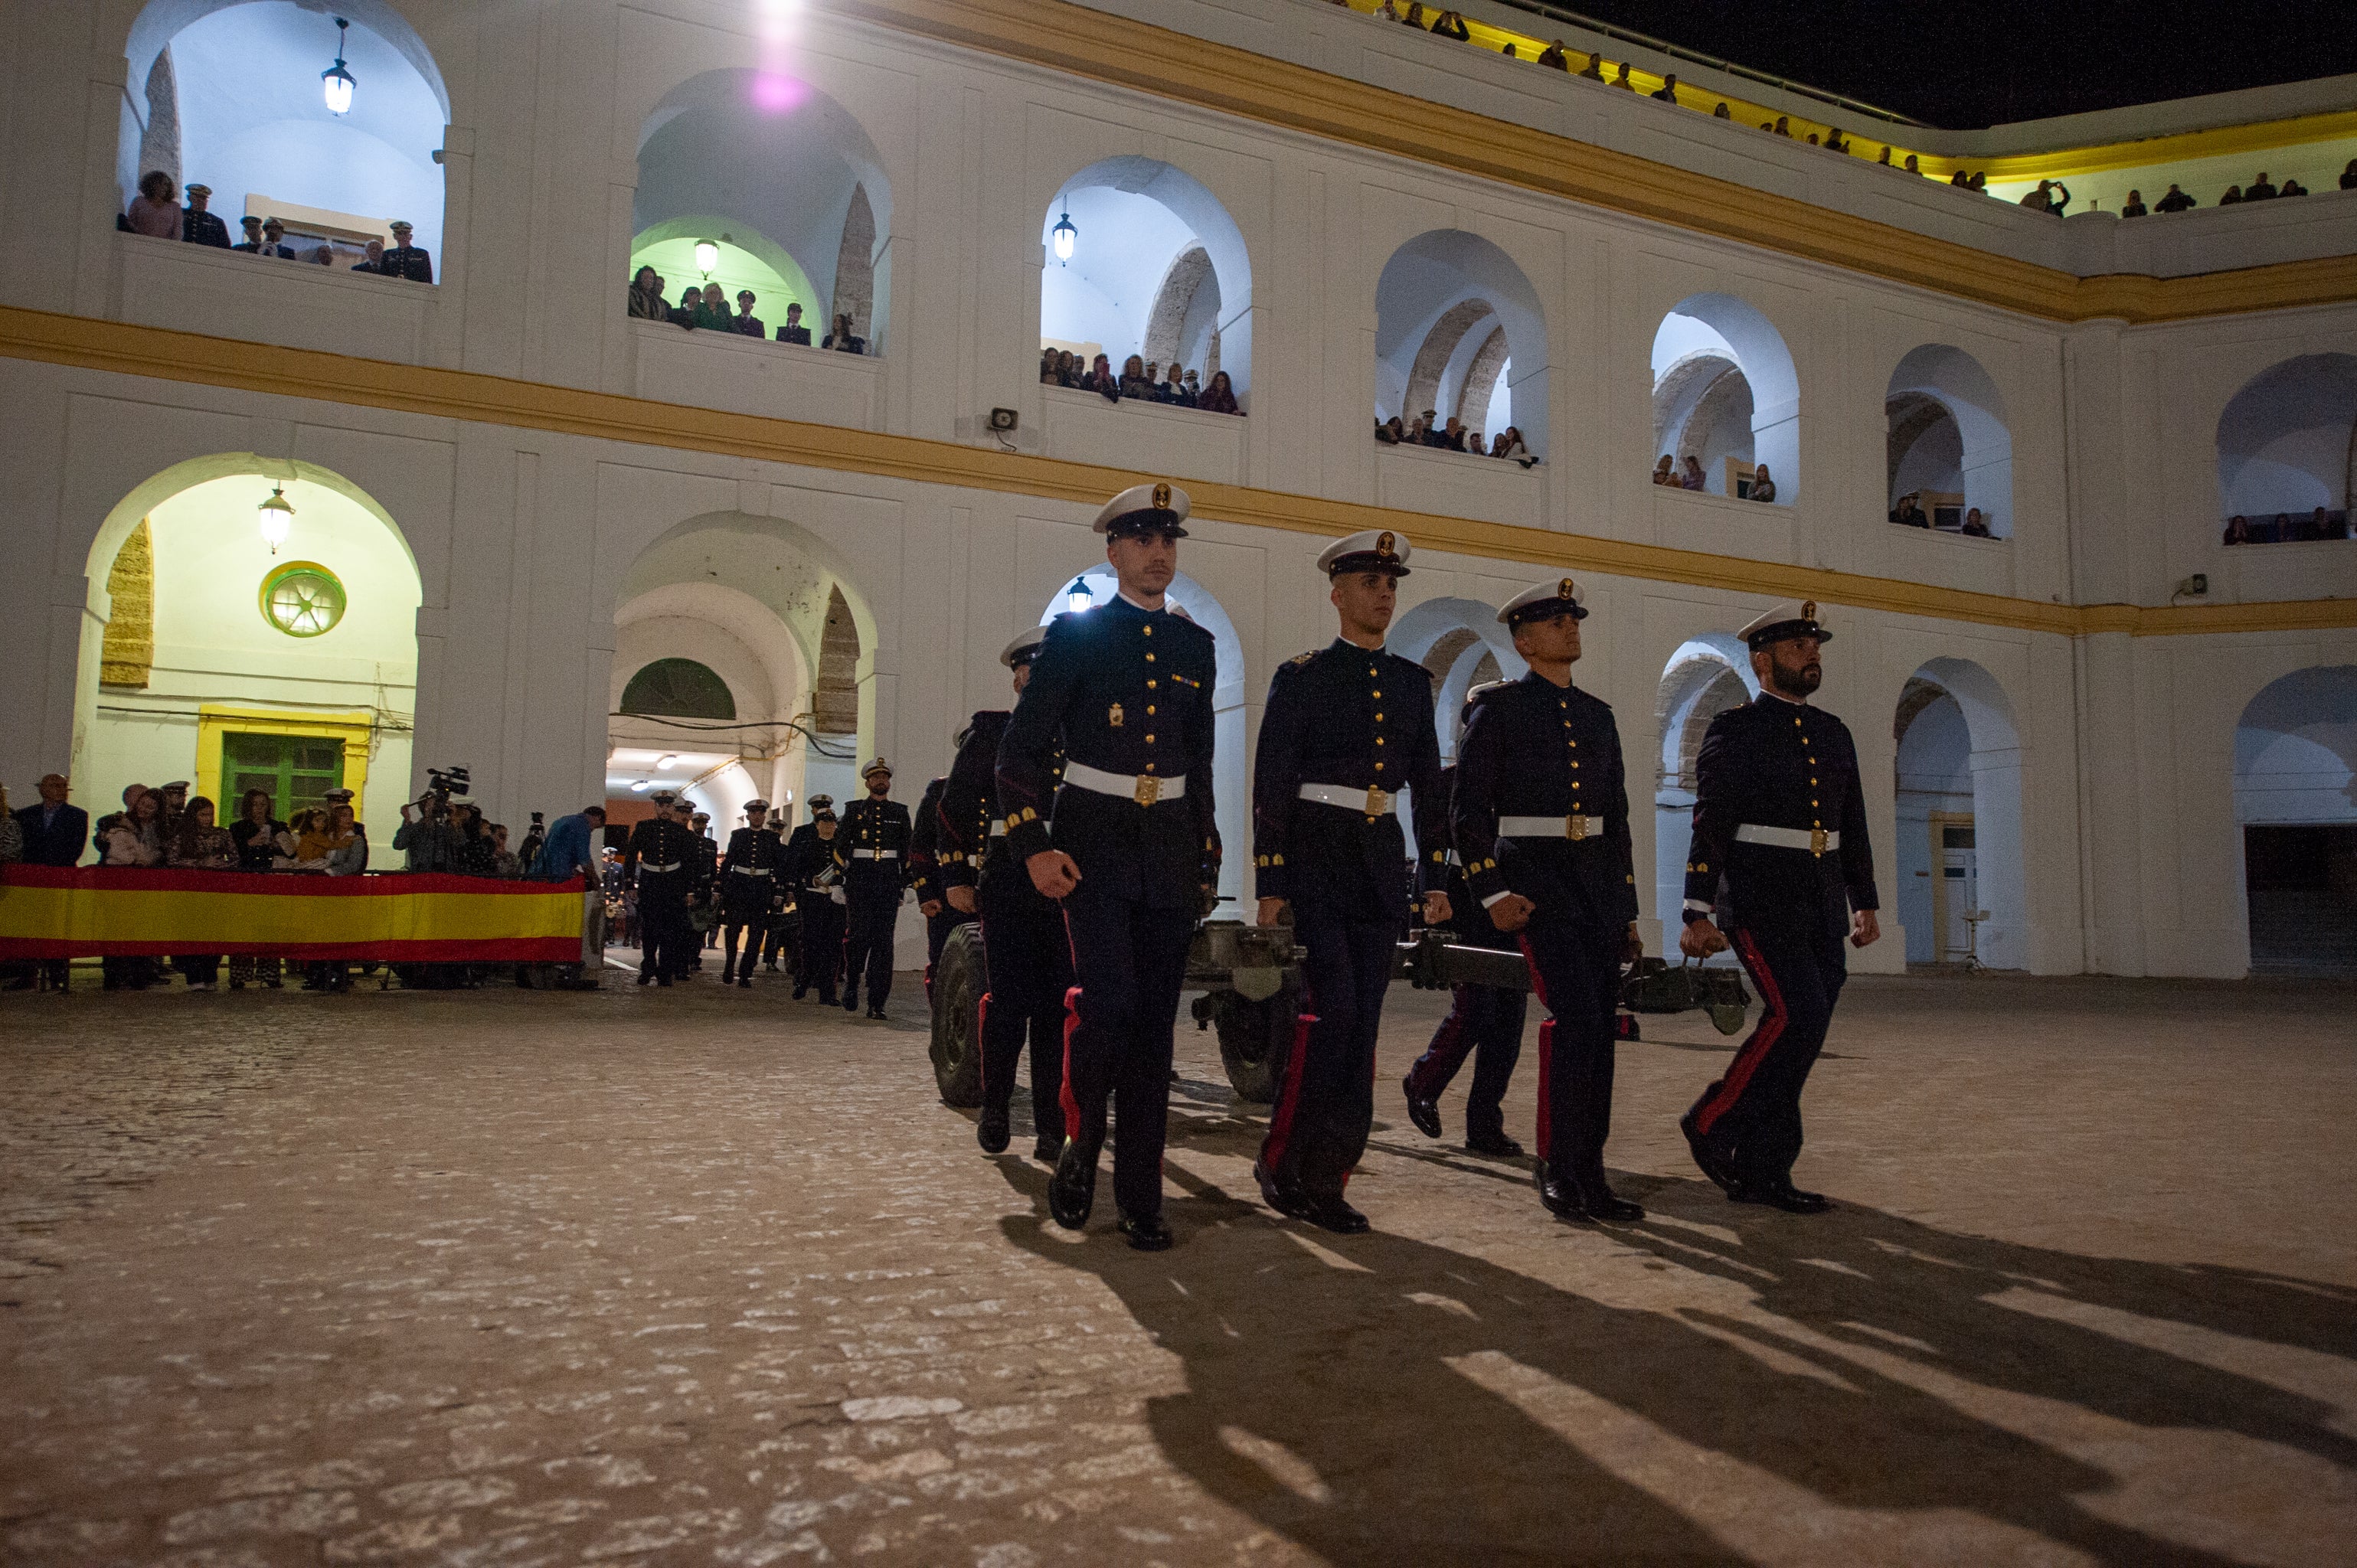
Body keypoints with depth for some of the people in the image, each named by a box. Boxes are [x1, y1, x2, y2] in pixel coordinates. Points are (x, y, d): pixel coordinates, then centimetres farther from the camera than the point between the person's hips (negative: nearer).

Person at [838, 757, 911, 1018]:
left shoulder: (900, 812, 14)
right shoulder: (854, 810, 10)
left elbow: (907, 851, 15)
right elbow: (841, 847, 8)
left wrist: (907, 884, 8)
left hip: (890, 881, 1)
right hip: (859, 880, -1)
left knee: (883, 940, -2)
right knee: (858, 934, -12)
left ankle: (876, 1003, 0)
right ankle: (851, 982, 13)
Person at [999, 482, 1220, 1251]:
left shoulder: (1195, 646, 13)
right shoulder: (1076, 634, 1)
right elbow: (1022, 748, -2)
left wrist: (1206, 859, 16)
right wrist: (1033, 847, -12)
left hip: (1169, 848, 4)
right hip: (1093, 840, -4)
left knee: (1155, 1019, 3)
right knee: (1107, 1000, -16)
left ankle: (1140, 1195, 11)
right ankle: (1079, 1149, 9)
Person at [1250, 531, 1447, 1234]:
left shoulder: (1412, 681, 14)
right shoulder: (1301, 676, 0)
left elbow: (1429, 785, 17)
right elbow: (1271, 785, -4)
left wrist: (1439, 877, 10)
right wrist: (1270, 885, -10)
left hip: (1380, 862, 5)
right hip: (1315, 855, -5)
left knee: (1362, 1024, 4)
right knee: (1331, 1011, -14)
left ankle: (1326, 1179, 12)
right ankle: (1280, 1161, 2)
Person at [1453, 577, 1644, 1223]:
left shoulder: (1598, 715, 17)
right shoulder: (1498, 708, 0)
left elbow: (1617, 817, 20)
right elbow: (1469, 810, -5)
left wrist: (1626, 909, 16)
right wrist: (1492, 894, -14)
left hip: (1598, 873, 6)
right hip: (1534, 873, -6)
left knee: (1600, 1027, 4)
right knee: (1574, 1014, -16)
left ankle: (1589, 1176, 12)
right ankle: (1557, 1168, -4)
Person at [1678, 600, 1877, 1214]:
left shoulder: (1833, 733, 16)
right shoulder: (1734, 730, -4)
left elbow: (1853, 826, 21)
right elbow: (1710, 825, -10)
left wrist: (1864, 903, 17)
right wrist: (1698, 915, -15)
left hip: (1822, 906, 7)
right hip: (1761, 901, -7)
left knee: (1802, 1032, 4)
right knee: (1798, 1016, -17)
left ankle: (1760, 1171, 12)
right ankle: (1712, 1123, 1)